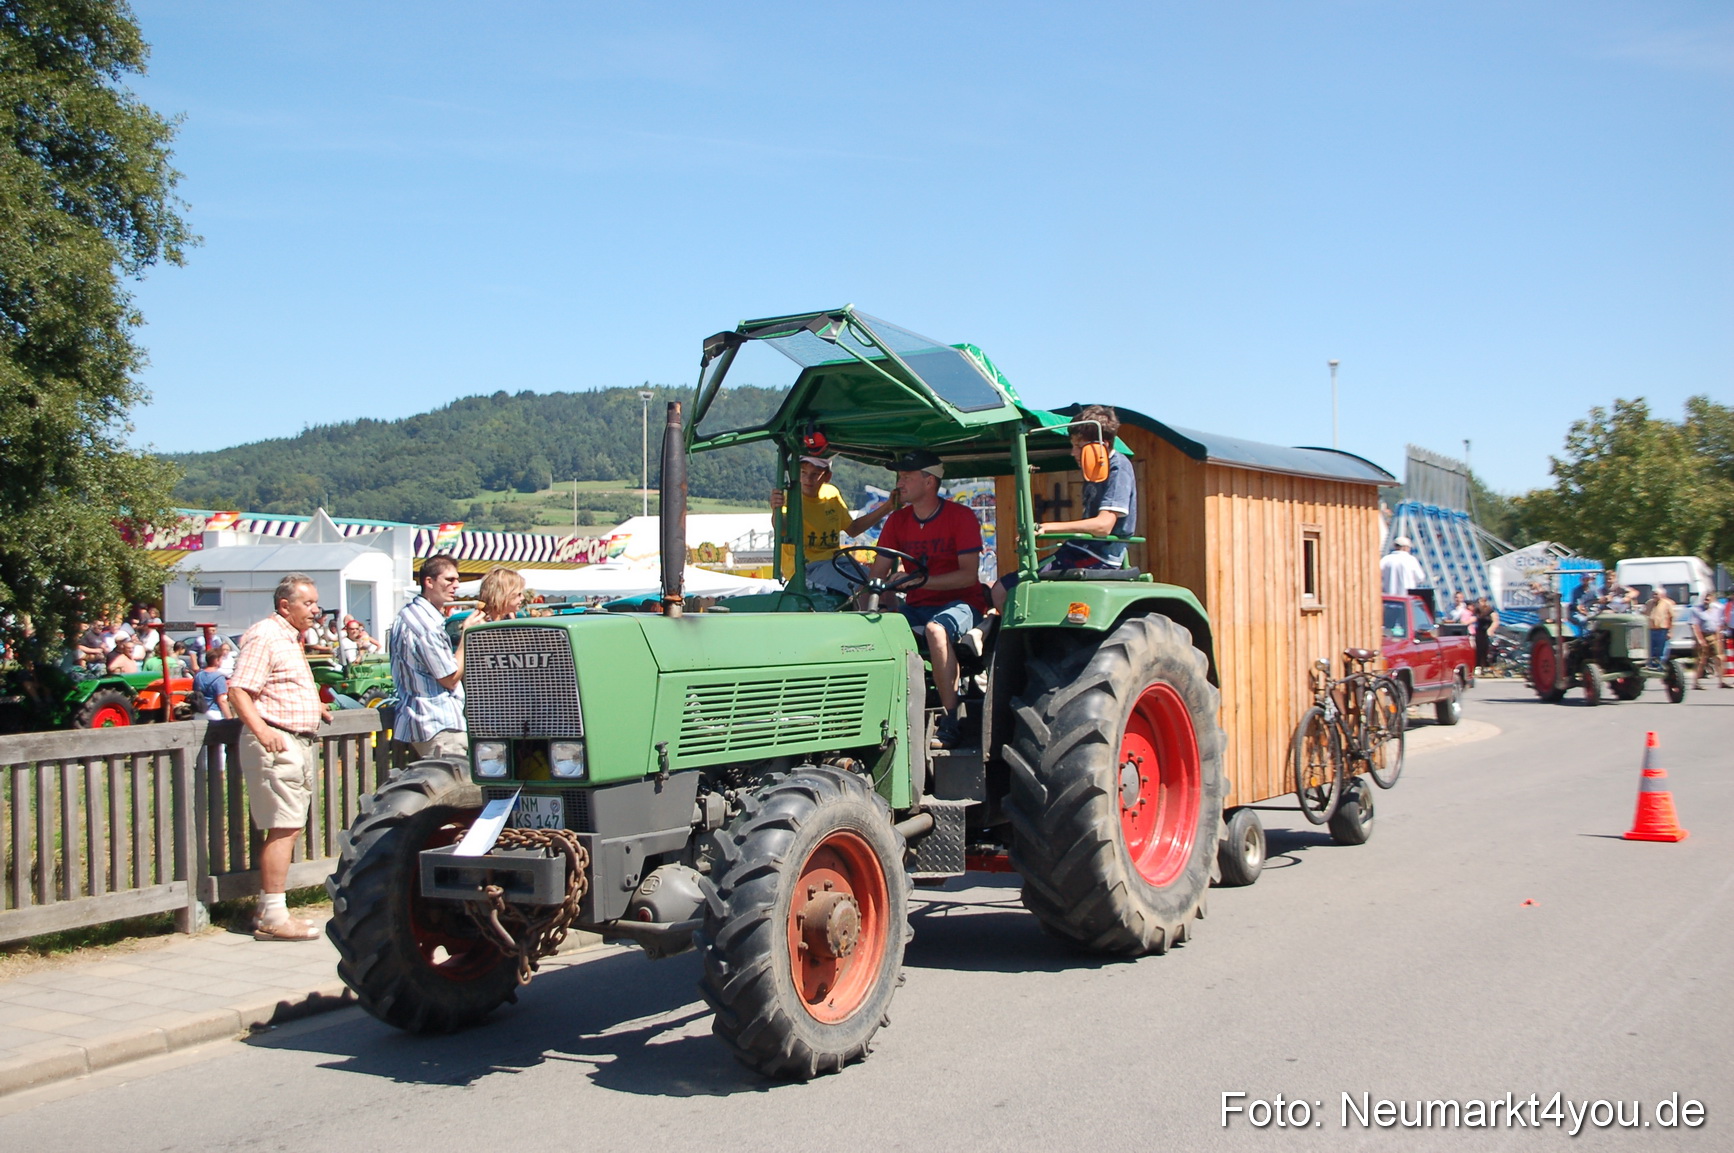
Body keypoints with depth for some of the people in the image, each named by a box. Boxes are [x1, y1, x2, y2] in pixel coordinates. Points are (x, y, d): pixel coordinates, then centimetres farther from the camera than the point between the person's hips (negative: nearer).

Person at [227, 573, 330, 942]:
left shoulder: (291, 639, 20)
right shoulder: (265, 637, -12)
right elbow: (238, 691, -21)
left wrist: (314, 708, 36)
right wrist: (261, 730, -32)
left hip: (299, 742, 10)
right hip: (277, 743, -10)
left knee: (287, 828, 10)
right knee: (283, 829, -11)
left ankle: (269, 912, 15)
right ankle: (273, 918, -9)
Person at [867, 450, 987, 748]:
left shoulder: (960, 517, -8)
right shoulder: (897, 521, 8)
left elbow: (969, 575, -15)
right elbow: (878, 574, 6)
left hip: (960, 603, -5)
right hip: (916, 606, 5)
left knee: (936, 629, -38)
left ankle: (950, 721, -32)